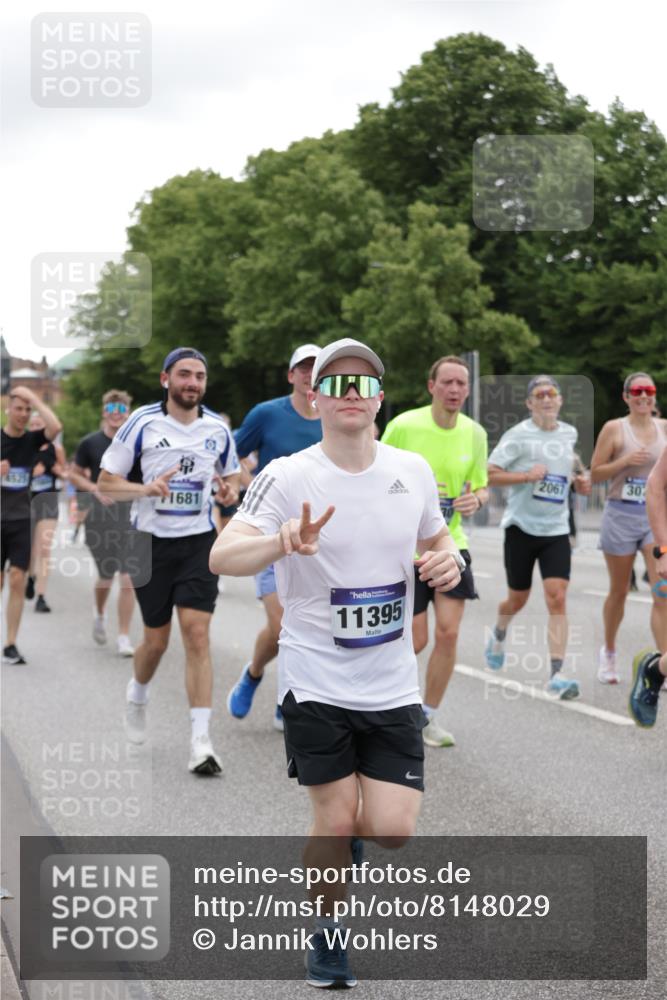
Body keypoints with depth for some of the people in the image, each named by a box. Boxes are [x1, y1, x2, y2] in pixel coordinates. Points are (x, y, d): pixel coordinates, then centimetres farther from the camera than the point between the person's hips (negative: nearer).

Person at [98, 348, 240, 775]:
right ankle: (137, 696, 43)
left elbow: (232, 476, 17)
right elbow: (106, 482, -2)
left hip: (199, 541, 1)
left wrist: (230, 491, -7)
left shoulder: (218, 428, 2)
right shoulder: (142, 423, -6)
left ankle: (201, 742, -13)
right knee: (157, 639, 8)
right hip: (151, 540, -1)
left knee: (198, 634, -12)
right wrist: (147, 488, -21)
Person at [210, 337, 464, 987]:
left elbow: (437, 542, 19)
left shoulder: (413, 470, 2)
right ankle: (326, 934, 26)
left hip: (392, 683, 3)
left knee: (393, 829, -3)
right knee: (334, 820, -1)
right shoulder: (288, 477, -11)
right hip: (315, 681, -3)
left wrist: (449, 563, -5)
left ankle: (349, 828, 34)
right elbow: (222, 557, -21)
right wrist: (284, 542, -40)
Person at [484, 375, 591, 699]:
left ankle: (556, 674, -15)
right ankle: (499, 636, 45)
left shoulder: (570, 434, 8)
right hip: (522, 526, -3)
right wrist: (527, 476, -21)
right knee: (518, 599, 10)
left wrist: (580, 482, 6)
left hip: (556, 529, 3)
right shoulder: (518, 435, -7)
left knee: (557, 599, -12)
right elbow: (488, 475, -11)